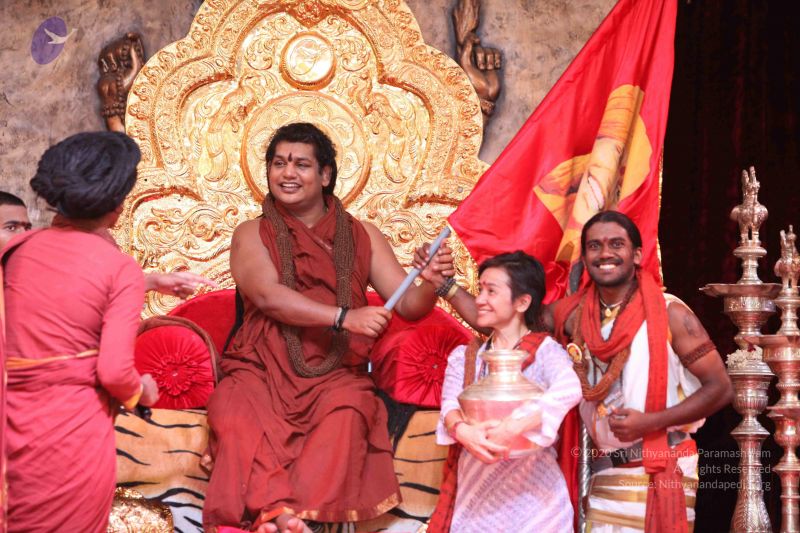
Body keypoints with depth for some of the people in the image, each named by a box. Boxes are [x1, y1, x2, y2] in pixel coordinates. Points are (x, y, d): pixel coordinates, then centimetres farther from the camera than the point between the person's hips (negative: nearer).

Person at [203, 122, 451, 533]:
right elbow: (268, 296, -9)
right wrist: (343, 317, -21)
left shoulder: (361, 237, 15)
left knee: (347, 410, -33)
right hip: (261, 369, 0)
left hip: (333, 374, 1)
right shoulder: (252, 234, 10)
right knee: (234, 412, -33)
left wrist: (430, 283, -16)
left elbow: (408, 304, 8)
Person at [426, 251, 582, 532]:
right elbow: (450, 405, -6)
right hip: (474, 490, 3)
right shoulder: (464, 356, 10)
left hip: (532, 491, -3)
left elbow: (569, 390, -24)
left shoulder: (545, 350, -4)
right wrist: (463, 431, -30)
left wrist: (511, 429, -35)